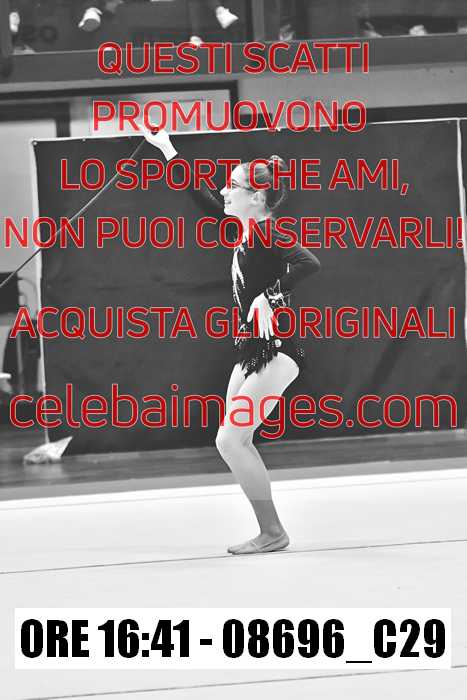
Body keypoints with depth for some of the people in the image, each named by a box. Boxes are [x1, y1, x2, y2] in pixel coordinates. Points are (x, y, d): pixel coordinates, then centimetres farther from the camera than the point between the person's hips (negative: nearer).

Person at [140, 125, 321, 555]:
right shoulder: (246, 229, 9)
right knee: (236, 441, 10)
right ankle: (269, 531, 13)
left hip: (277, 350, -10)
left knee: (231, 440, -11)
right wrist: (168, 152, 27)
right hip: (253, 349, 10)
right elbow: (205, 198, 22)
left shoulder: (266, 235, -17)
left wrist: (268, 297, -33)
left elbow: (309, 263, -33)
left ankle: (273, 532, -4)